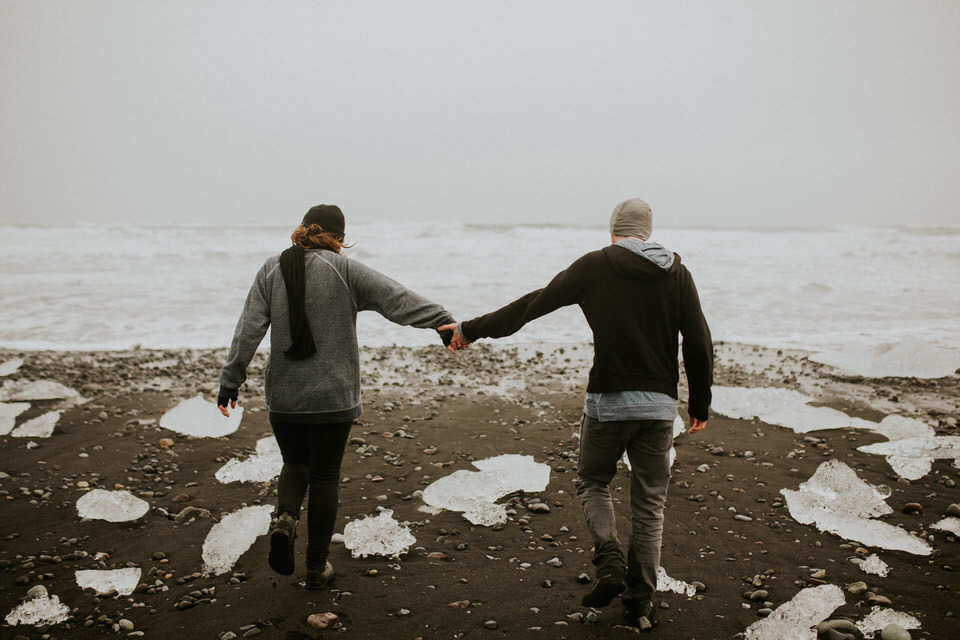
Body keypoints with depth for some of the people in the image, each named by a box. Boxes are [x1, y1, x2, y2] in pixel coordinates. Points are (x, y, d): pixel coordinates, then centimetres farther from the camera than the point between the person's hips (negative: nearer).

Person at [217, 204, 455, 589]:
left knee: (295, 464, 21)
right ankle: (317, 566, 15)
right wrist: (442, 321, -19)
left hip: (284, 396, 2)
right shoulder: (345, 270, -5)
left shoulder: (271, 271, 3)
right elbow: (396, 299, -15)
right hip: (333, 397, -2)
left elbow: (248, 330, -1)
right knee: (325, 475, 8)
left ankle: (285, 517, -8)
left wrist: (230, 382, 2)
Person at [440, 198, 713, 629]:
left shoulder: (595, 266, -4)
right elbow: (699, 346, 1)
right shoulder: (677, 274, 3)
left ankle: (610, 564, 0)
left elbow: (531, 305, -1)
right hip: (659, 405, 2)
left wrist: (472, 329, 8)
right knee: (649, 504, 12)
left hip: (608, 401, -2)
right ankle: (640, 599, 16)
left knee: (592, 482, 19)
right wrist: (699, 406, 12)